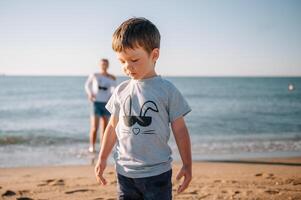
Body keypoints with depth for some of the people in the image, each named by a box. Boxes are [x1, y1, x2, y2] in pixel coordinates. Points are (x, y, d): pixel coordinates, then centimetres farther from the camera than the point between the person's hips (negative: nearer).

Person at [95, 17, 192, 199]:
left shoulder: (167, 90, -7)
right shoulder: (121, 91, 4)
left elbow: (180, 129, -3)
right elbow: (113, 126, 14)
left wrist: (187, 166, -2)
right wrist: (102, 159, 14)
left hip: (157, 173, -3)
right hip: (125, 172, 4)